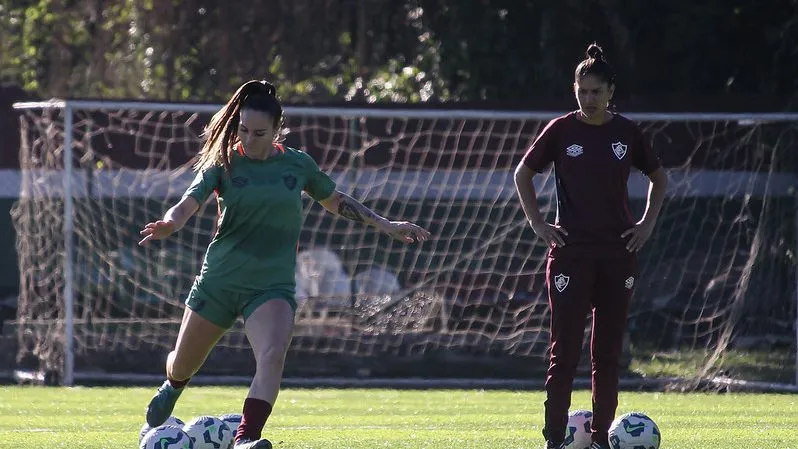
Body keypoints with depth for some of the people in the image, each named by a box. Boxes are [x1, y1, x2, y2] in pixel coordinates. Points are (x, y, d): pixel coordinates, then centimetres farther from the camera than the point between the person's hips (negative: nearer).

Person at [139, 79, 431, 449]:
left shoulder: (297, 164, 2)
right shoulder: (223, 163, -4)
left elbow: (335, 201, 19)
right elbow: (188, 204, -18)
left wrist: (385, 225, 15)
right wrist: (168, 224, -41)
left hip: (272, 286, 0)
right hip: (219, 280, 0)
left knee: (272, 356, -29)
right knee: (182, 367, 14)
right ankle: (173, 387, 51)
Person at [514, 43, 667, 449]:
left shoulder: (627, 133, 3)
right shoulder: (561, 130, -1)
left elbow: (658, 178, 18)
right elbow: (522, 174, 10)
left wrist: (648, 223, 7)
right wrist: (537, 224, 1)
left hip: (618, 252, 2)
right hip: (571, 252, -2)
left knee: (608, 352, 5)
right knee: (565, 350, -7)